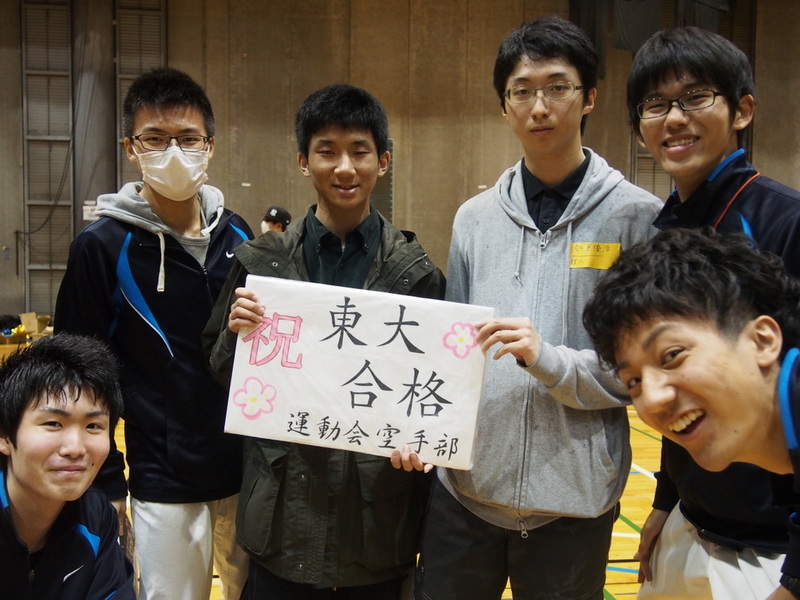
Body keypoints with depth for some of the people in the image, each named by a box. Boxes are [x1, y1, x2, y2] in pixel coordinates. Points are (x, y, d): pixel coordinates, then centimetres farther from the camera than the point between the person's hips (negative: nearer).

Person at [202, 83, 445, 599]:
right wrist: (236, 334, -14)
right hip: (284, 512, 1)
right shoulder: (262, 261, 0)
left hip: (380, 512, 0)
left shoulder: (415, 271, -2)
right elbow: (222, 376, 6)